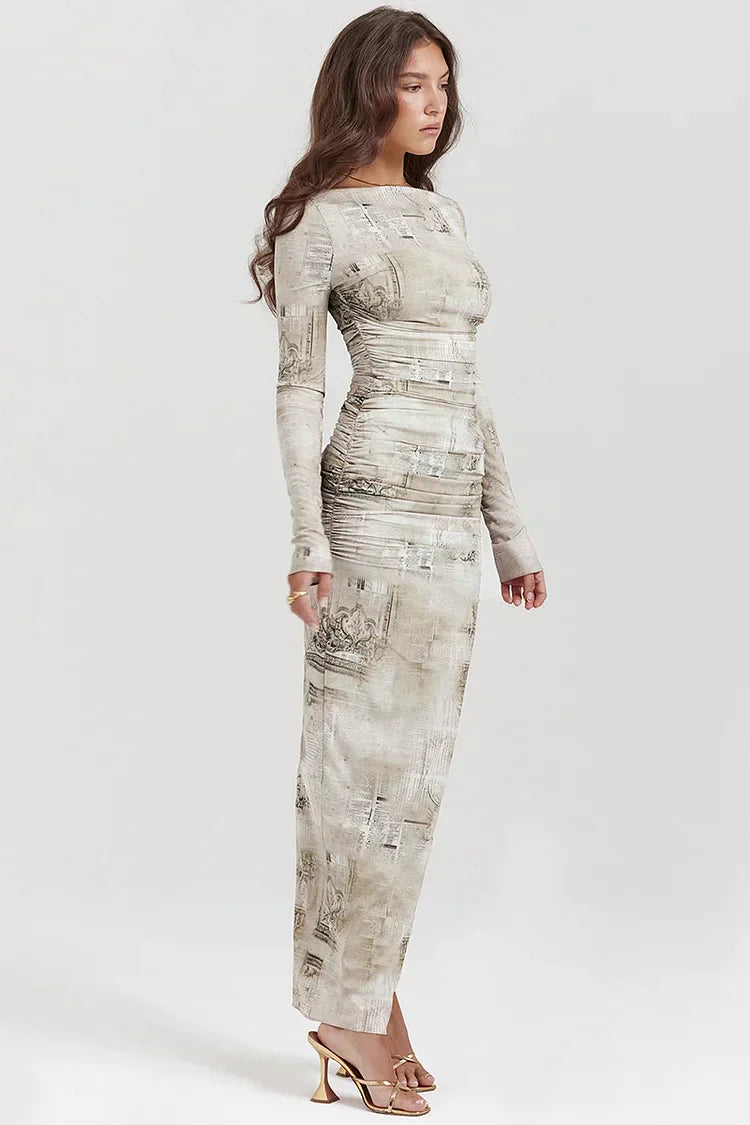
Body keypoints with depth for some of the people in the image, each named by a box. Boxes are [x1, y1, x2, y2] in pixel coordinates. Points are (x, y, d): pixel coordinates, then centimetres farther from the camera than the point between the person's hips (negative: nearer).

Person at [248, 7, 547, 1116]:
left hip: (453, 515, 7)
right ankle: (348, 1006, 7)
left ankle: (370, 990, 18)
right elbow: (299, 388, -6)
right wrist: (308, 541, -14)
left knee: (412, 756, 8)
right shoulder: (318, 221, -2)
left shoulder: (443, 214, 18)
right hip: (376, 504, -7)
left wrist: (510, 528, 16)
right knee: (371, 752, -4)